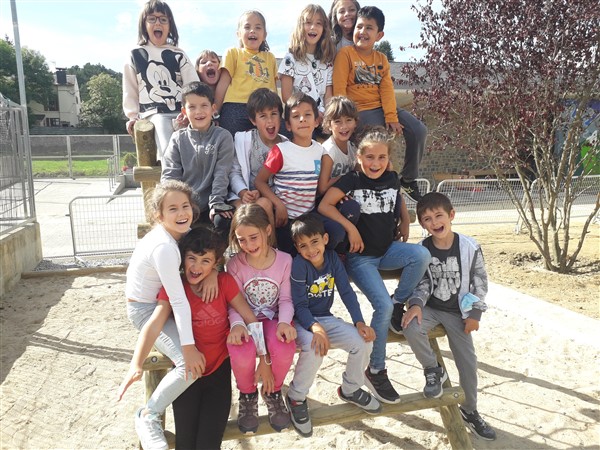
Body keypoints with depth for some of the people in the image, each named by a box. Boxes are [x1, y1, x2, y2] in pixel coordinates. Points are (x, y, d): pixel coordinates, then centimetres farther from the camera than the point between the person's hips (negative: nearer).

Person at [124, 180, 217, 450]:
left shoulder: (183, 232, -7)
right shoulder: (164, 247, -31)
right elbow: (178, 300, -31)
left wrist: (212, 272, -19)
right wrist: (188, 347, -28)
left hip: (162, 303, 9)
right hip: (145, 310, -9)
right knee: (191, 364, -20)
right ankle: (149, 416, -2)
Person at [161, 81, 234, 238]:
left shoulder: (223, 137, 2)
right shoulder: (178, 139, 8)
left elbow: (222, 174, -5)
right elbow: (169, 175, 3)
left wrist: (216, 203, -14)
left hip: (210, 206, -2)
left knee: (224, 221, -30)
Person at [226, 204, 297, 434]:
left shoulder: (284, 260, -7)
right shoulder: (235, 264, -9)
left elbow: (285, 299, -5)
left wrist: (284, 322, -24)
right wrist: (237, 325, -30)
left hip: (273, 318, 1)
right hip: (245, 320, 0)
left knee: (284, 351, -32)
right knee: (242, 355, -33)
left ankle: (273, 392, 6)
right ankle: (248, 395, 6)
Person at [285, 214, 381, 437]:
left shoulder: (332, 258, -7)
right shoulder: (298, 264, -20)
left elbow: (347, 292, -5)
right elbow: (299, 306, -20)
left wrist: (359, 322, -16)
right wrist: (315, 328, -37)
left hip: (326, 318, 5)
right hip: (302, 322, -5)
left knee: (363, 342, -12)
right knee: (314, 347, -36)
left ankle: (350, 389, 16)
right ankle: (296, 398, -8)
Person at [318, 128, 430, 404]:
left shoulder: (392, 179, 6)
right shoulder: (351, 180, -7)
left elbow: (401, 207, 22)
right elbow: (324, 206, -16)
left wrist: (404, 230, 6)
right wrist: (351, 228, -19)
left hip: (387, 249, 5)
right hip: (360, 256, -4)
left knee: (422, 254, -27)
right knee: (383, 306, -20)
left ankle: (399, 304, -2)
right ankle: (375, 370, 0)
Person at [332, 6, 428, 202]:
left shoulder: (381, 58, 13)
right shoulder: (345, 53, -3)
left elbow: (387, 89, 1)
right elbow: (339, 88, -9)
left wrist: (391, 117, -11)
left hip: (382, 107, 6)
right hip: (360, 110, -6)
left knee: (419, 130, -8)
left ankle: (408, 179, 8)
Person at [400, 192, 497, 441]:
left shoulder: (470, 247, -13)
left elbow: (480, 282, -5)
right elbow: (420, 282, -6)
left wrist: (475, 313, -6)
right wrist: (416, 304, -24)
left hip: (458, 312, 0)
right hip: (430, 307, 0)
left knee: (468, 362, 5)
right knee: (411, 329, -32)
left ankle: (469, 411, 31)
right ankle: (433, 370, -3)